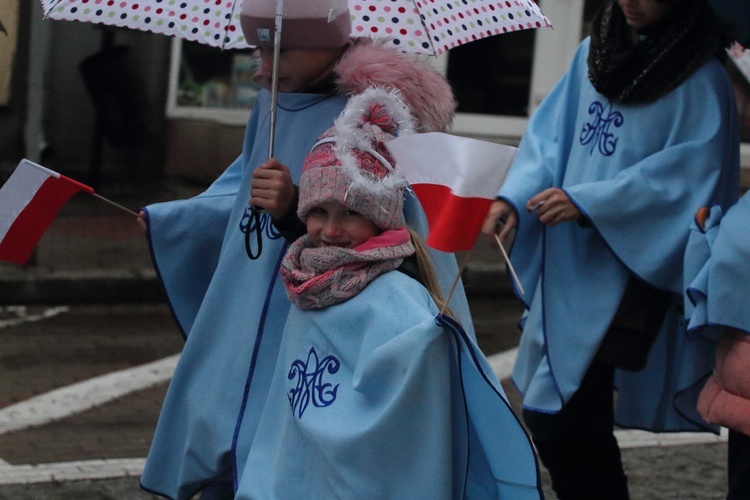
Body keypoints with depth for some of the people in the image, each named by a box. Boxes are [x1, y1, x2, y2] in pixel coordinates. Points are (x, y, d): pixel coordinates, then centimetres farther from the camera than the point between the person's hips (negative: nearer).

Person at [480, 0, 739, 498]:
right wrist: (514, 196, -10)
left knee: (562, 427, -12)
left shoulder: (701, 82, -10)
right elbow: (550, 136, 8)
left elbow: (687, 174, -16)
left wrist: (587, 202, -22)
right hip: (566, 267, 7)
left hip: (626, 272, -7)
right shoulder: (594, 52, 8)